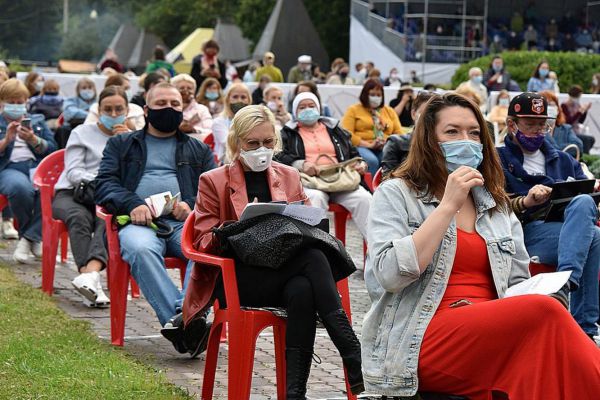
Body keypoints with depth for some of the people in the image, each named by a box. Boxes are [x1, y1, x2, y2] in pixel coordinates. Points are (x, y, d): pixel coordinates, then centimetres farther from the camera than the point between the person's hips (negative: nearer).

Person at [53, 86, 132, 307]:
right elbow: (73, 172, 3)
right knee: (79, 218, -37)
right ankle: (92, 285, -50)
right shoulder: (82, 133, 17)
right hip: (72, 194, -1)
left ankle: (91, 272, -58)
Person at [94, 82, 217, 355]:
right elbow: (104, 183, 12)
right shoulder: (121, 144, 27)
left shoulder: (199, 150, 30)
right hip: (140, 221, -1)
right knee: (141, 249, -39)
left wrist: (192, 205, -7)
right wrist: (132, 204, -10)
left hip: (185, 222, 1)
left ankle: (186, 311, -53)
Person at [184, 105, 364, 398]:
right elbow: (204, 241, 2)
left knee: (302, 290, -36)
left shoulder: (288, 176, 21)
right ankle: (354, 359, -39)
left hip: (285, 270, 4)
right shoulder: (213, 182, 10)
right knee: (312, 257, -32)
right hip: (235, 279, -4)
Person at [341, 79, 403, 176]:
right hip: (362, 147, -3)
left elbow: (399, 133, 17)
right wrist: (368, 145, -13)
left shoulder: (390, 111, 24)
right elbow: (347, 134, -2)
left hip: (385, 149, 3)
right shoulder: (353, 110, 11)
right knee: (371, 161, -38)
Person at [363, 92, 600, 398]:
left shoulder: (497, 206, 22)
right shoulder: (395, 195, 6)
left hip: (491, 334, 5)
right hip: (418, 345, -5)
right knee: (546, 314, -30)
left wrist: (499, 314, -2)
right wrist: (449, 206, -10)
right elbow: (390, 275, -10)